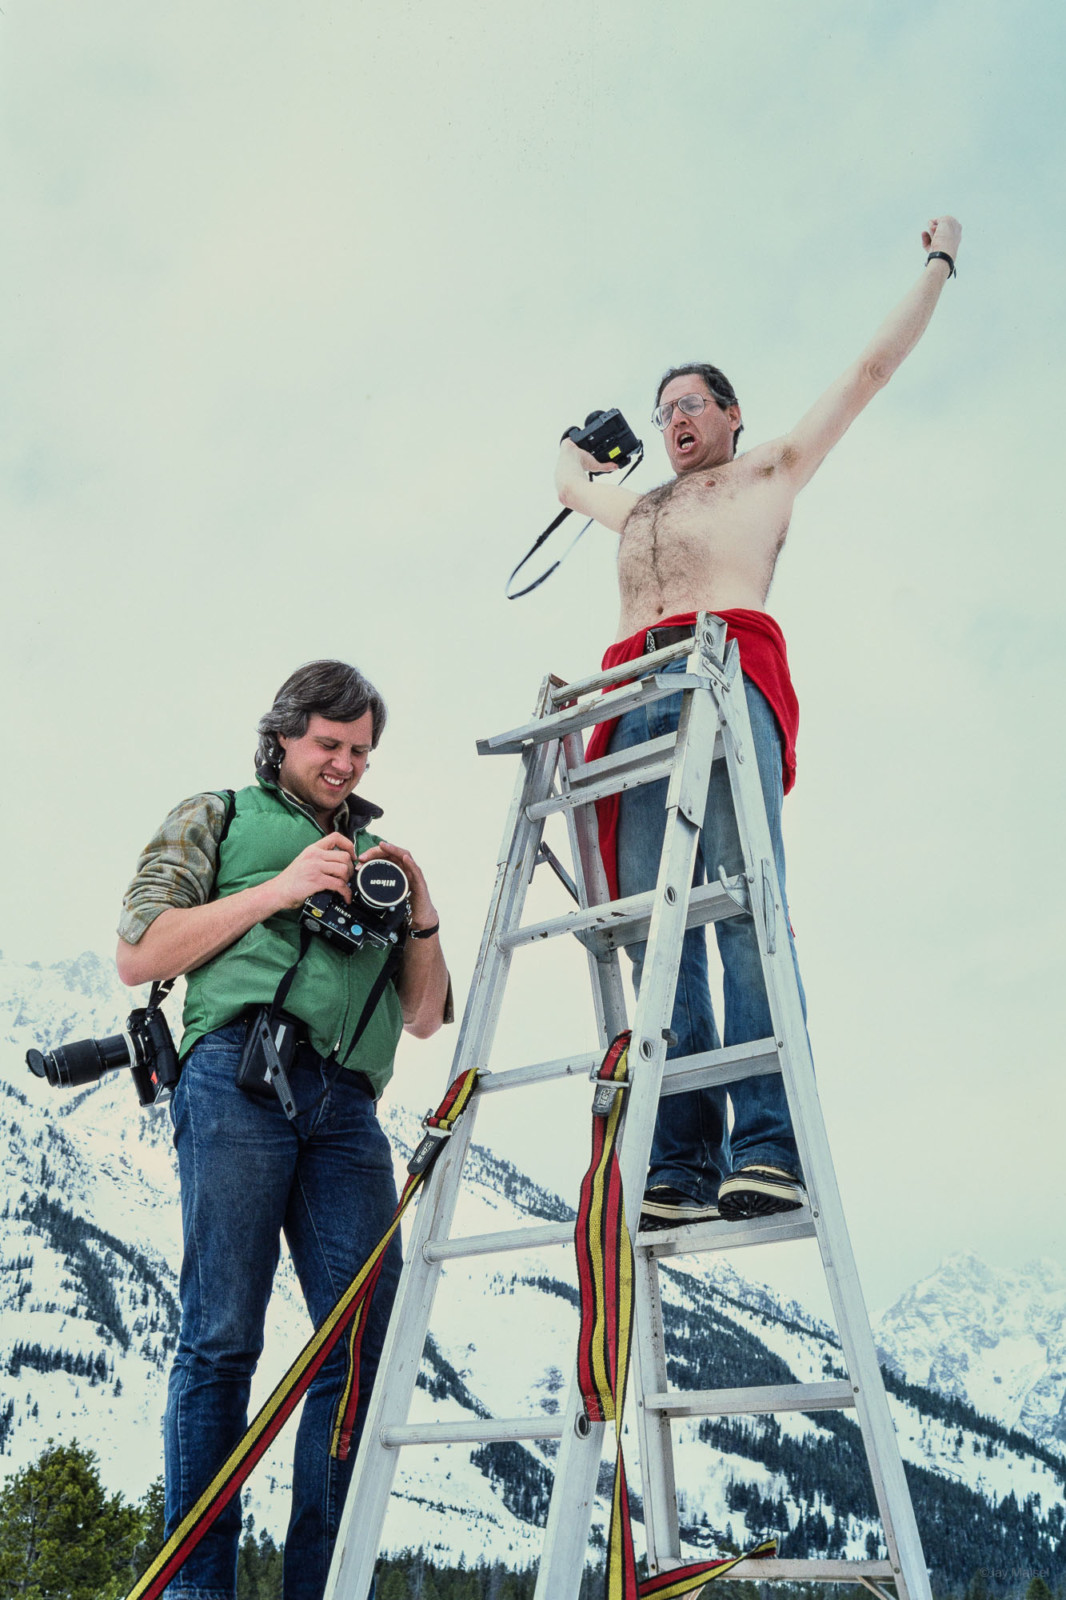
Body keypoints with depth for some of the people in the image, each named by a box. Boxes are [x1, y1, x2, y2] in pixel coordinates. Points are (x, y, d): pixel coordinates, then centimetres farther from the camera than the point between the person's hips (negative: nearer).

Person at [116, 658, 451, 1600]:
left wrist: (421, 913, 8)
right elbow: (139, 956, 5)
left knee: (367, 1337, -5)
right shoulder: (217, 818, 19)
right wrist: (281, 889, -1)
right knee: (224, 1336, -8)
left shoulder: (375, 853, 30)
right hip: (239, 1074, -4)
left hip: (347, 1106, 4)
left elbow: (425, 1018, 25)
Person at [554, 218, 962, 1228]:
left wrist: (939, 264, 41)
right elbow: (569, 483, 59)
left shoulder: (772, 471, 28)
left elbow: (873, 367, 32)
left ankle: (770, 1148, -30)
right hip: (636, 696, 4)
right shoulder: (638, 508, 39)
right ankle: (682, 1165, -19)